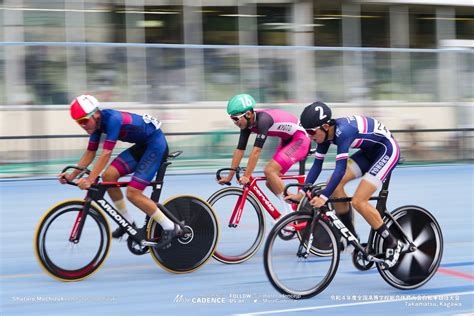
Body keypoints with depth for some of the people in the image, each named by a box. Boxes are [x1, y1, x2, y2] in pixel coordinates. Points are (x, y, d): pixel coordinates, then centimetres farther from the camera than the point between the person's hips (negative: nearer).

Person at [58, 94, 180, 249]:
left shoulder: (112, 119, -28)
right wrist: (72, 175, -3)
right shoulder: (96, 122, -1)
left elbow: (106, 154, -32)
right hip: (142, 146, 9)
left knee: (133, 193, -15)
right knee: (109, 176, -4)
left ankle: (170, 228, -3)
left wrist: (90, 180, -35)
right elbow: (90, 153, 5)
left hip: (156, 145, -9)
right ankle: (128, 223, 10)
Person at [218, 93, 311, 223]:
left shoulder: (263, 119, -29)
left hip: (300, 139, -9)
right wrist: (229, 176, -2)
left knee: (269, 170, -23)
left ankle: (289, 212, -15)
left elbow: (256, 150, -34)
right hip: (287, 141, 9)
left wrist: (246, 176, -35)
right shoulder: (247, 123, -4)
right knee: (271, 183, 3)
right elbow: (239, 149, -1)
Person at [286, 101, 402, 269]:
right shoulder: (325, 133, -7)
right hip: (369, 152, 9)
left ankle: (392, 243, -2)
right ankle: (351, 236, 5)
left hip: (387, 150, -9)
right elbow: (317, 165, 0)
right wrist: (302, 193, -5)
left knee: (358, 201, -17)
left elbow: (340, 169, -38)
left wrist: (323, 197, -42)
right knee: (334, 184, -7)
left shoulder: (343, 131, -32)